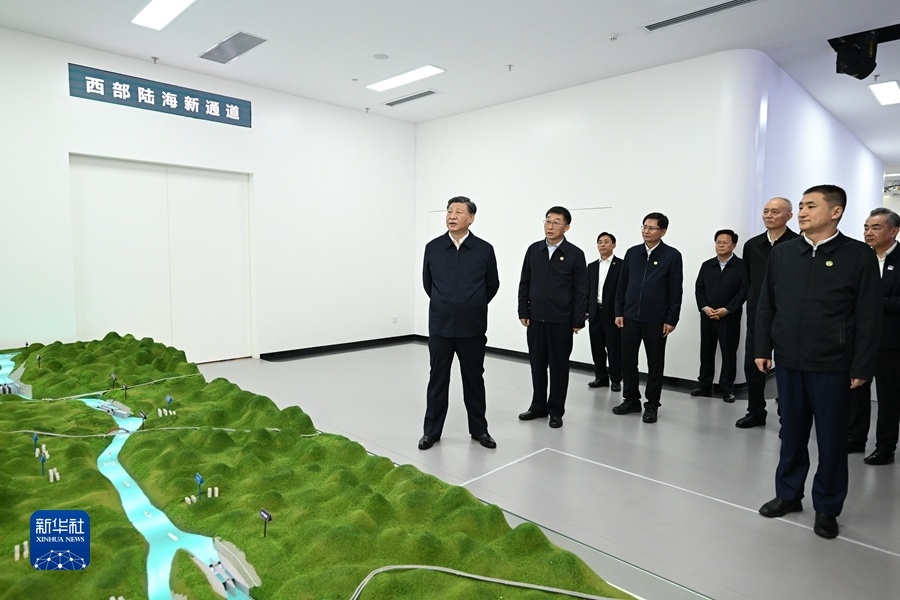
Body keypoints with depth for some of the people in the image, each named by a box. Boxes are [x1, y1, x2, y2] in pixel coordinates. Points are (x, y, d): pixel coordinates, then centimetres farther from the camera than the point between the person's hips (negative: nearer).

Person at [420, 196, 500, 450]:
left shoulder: (484, 249, -4)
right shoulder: (433, 247, -1)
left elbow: (492, 285, 9)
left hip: (472, 328, -1)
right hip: (440, 326, 1)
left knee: (474, 379, 11)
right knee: (437, 380, 9)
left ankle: (479, 429, 27)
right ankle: (432, 430, 22)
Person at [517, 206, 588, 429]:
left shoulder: (575, 254, -4)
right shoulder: (533, 250, 5)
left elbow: (581, 290, -5)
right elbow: (525, 283, 7)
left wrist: (578, 320, -8)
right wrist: (523, 311, 2)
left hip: (561, 320, -3)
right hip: (535, 318, 3)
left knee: (559, 366, 7)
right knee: (537, 364, 11)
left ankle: (556, 410, 18)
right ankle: (538, 406, 25)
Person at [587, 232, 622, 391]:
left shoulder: (622, 265, -3)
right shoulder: (592, 266, 13)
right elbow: (588, 290, 13)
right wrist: (586, 311, 6)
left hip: (613, 314, -5)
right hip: (595, 313, 5)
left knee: (614, 348, 3)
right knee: (597, 347, 8)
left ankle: (616, 380, 15)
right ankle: (601, 377, 21)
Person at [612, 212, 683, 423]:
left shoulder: (672, 255, -4)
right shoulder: (632, 253, 6)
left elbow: (675, 291, -5)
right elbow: (622, 285, 9)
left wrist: (671, 320, -8)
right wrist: (619, 312, 4)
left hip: (656, 320, -3)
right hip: (630, 317, 3)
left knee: (655, 364, 7)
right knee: (628, 360, 7)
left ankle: (652, 405, 19)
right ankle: (631, 400, 22)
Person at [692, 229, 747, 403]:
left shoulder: (741, 266, -1)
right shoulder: (707, 265, 12)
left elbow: (744, 291, -8)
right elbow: (699, 288, 7)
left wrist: (726, 310, -15)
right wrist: (705, 308, -8)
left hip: (730, 317, -4)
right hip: (707, 316, 4)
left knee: (729, 353, 3)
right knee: (706, 351, 7)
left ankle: (727, 388, 12)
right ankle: (705, 385, 16)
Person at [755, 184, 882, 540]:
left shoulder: (858, 255, -4)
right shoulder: (782, 253, 5)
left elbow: (869, 317, -5)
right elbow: (766, 306, 8)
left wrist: (862, 367, -8)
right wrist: (763, 348, 5)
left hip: (833, 366, -3)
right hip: (788, 362, 3)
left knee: (831, 438, 9)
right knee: (792, 432, 14)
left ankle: (827, 507, 24)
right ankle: (788, 494, 28)